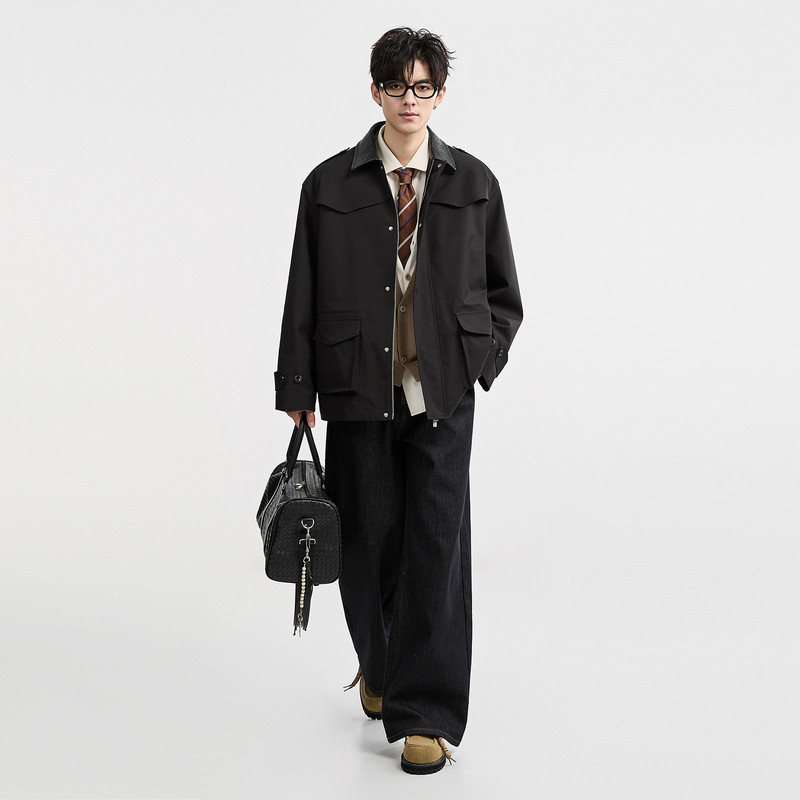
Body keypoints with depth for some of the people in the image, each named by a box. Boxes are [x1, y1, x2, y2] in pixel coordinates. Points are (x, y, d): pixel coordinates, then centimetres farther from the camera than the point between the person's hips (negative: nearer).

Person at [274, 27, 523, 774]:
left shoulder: (473, 182, 5)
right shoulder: (330, 185, 2)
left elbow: (502, 291, 12)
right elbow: (303, 297, 3)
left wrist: (480, 360, 0)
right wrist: (297, 391, 2)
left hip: (441, 395, 0)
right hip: (358, 394, 1)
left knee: (437, 545, -3)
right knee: (367, 541, 9)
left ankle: (427, 713, 7)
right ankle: (379, 664, 36)